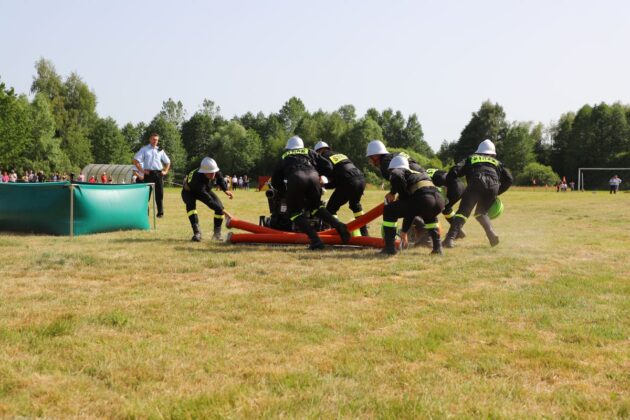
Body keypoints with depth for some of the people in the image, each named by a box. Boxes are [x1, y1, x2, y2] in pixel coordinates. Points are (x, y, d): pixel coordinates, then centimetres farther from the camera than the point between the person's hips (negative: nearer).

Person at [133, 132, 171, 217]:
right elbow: (135, 160, -2)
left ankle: (160, 212, 5)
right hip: (148, 173, -3)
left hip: (159, 173, 3)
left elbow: (168, 162, 25)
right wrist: (142, 170, -8)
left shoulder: (160, 150, 15)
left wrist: (165, 171, 11)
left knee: (159, 194, 0)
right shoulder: (144, 149, 5)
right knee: (147, 193, -3)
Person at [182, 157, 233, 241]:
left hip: (205, 189, 5)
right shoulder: (197, 178, -46)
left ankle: (217, 233, 4)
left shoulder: (215, 172, -30)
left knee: (219, 206, -10)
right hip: (189, 191, -5)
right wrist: (222, 210, -50)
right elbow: (207, 199, -48)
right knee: (190, 204, -36)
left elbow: (220, 178, -2)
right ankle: (197, 232, -33)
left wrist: (225, 190, -17)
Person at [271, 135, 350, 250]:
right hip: (313, 176, 3)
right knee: (315, 207, 25)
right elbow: (328, 166, 26)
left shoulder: (284, 158, 33)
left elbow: (275, 182, 32)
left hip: (296, 178, -3)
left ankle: (315, 240, -3)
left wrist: (286, 192, 46)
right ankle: (339, 226, 6)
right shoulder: (309, 153, 35)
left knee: (294, 212, 12)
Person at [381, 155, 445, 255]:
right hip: (439, 200, 7)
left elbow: (396, 176, -11)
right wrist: (404, 231, 49)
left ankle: (390, 248, 13)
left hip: (423, 199, -7)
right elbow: (410, 210, 44)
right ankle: (437, 247, 28)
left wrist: (393, 192, 8)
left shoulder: (396, 171, 20)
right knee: (429, 216, 43)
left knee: (389, 211, 14)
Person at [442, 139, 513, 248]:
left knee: (463, 211, -6)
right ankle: (491, 234, 2)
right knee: (481, 212, 23)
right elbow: (509, 179, 23)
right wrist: (497, 192, 30)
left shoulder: (471, 159, 30)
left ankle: (451, 238, -22)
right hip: (493, 186, 2)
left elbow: (455, 170, 14)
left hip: (476, 183, -2)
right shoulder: (496, 163, 36)